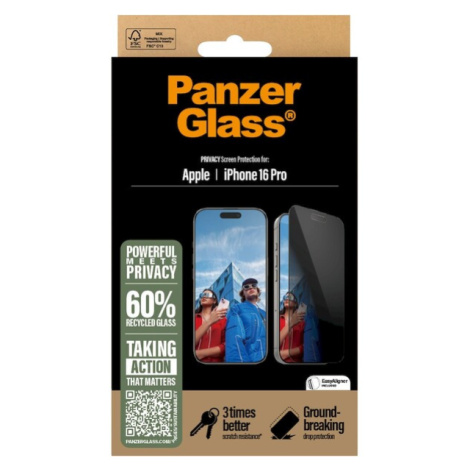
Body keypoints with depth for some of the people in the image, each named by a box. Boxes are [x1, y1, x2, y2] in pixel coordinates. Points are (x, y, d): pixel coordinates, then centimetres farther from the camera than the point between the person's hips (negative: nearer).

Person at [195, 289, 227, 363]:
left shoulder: (222, 319, 5)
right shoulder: (195, 318, 7)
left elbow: (226, 346, -5)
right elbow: (194, 341, -8)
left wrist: (200, 353, -13)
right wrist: (209, 322, -17)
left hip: (215, 362, 0)